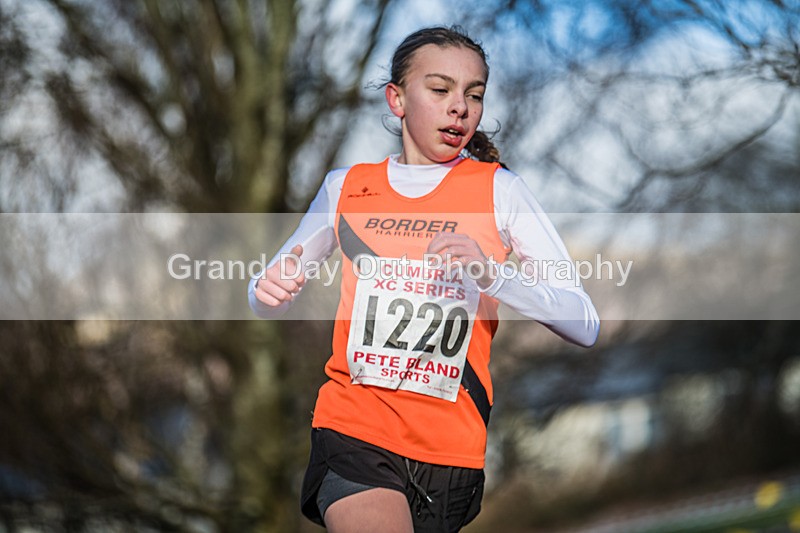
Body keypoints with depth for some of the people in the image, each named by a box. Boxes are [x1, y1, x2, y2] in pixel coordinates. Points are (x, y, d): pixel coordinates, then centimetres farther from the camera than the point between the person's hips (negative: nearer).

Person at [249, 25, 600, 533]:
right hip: (354, 425, -1)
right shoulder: (346, 186, 10)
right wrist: (269, 290, -5)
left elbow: (585, 325, -4)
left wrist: (491, 273, -19)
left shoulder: (498, 189, 3)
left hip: (451, 443, 1)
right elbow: (268, 301, 19)